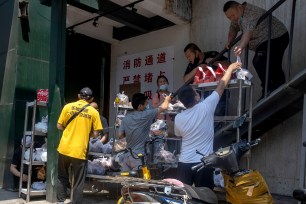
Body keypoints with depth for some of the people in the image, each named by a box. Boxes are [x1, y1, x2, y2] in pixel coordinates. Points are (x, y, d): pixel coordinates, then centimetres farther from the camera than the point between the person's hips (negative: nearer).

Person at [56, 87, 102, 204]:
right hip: (80, 151, -2)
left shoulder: (68, 106, 2)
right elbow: (95, 134, -3)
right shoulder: (93, 112, -2)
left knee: (62, 177, 21)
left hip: (64, 148, 2)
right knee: (78, 183, 9)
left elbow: (59, 126, 5)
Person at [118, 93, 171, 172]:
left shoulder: (126, 118, 3)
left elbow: (120, 135, 5)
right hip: (139, 157, -6)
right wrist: (167, 99, 21)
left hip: (127, 155, 6)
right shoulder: (146, 115, -11)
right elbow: (163, 108, 0)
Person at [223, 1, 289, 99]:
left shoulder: (253, 13, -27)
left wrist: (241, 47, -52)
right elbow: (233, 29, 10)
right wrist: (229, 42, -5)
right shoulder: (238, 15, 2)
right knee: (274, 66, 15)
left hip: (277, 38, -11)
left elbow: (248, 32, -40)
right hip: (264, 42, 11)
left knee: (259, 62, -26)